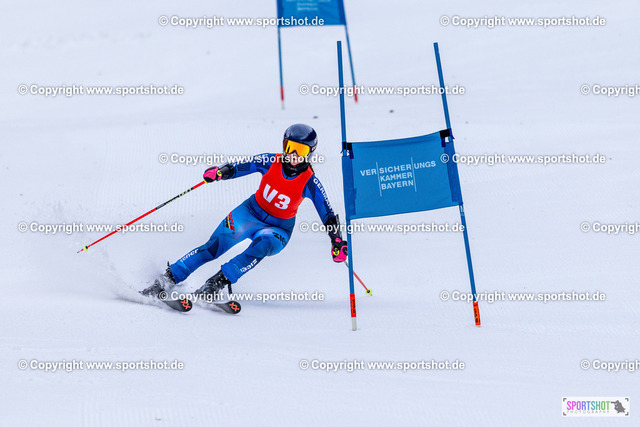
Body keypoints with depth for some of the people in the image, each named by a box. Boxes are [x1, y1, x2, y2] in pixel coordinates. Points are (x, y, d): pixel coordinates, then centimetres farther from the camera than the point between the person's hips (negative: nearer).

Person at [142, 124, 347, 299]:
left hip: (278, 228, -2)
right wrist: (221, 171, -30)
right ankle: (169, 278, -9)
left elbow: (328, 215, -16)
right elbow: (241, 166, -9)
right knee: (215, 245, -16)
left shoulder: (309, 183, -17)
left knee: (263, 245, -36)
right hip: (251, 212, 2)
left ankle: (219, 281, -31)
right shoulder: (270, 162, -12)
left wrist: (337, 241, -27)